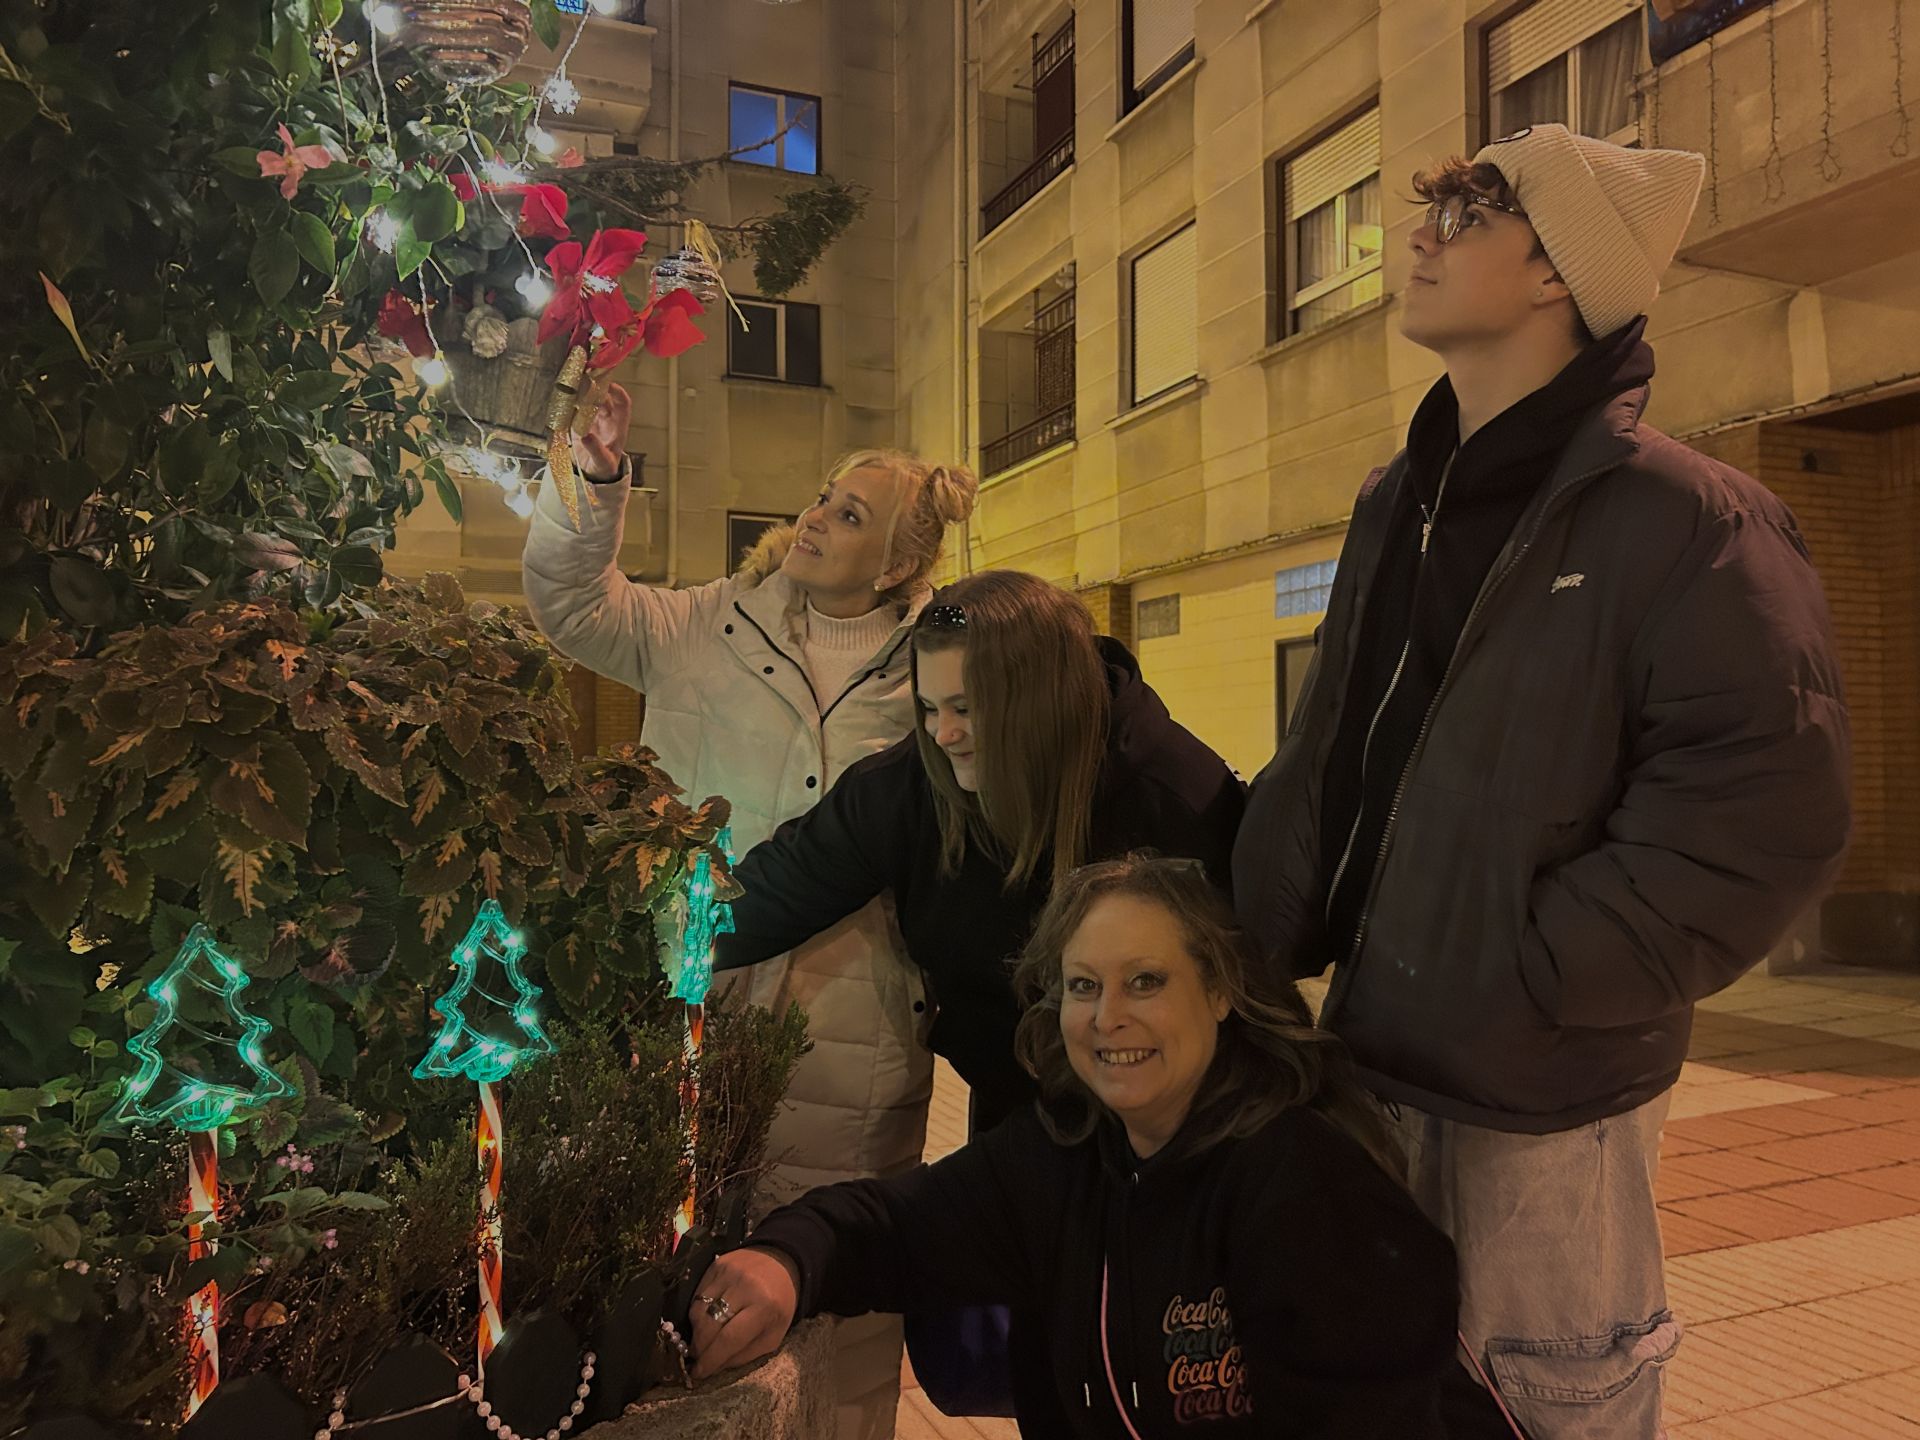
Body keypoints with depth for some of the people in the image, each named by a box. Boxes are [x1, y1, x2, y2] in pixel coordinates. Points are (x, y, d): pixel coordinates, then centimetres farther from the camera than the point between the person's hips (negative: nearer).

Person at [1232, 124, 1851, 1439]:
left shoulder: (1688, 523, -15)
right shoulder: (1398, 505, 9)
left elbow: (1762, 820, -21)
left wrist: (1526, 981, -20)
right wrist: (1263, 945, 2)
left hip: (1543, 1098, -7)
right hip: (1376, 1062, 7)